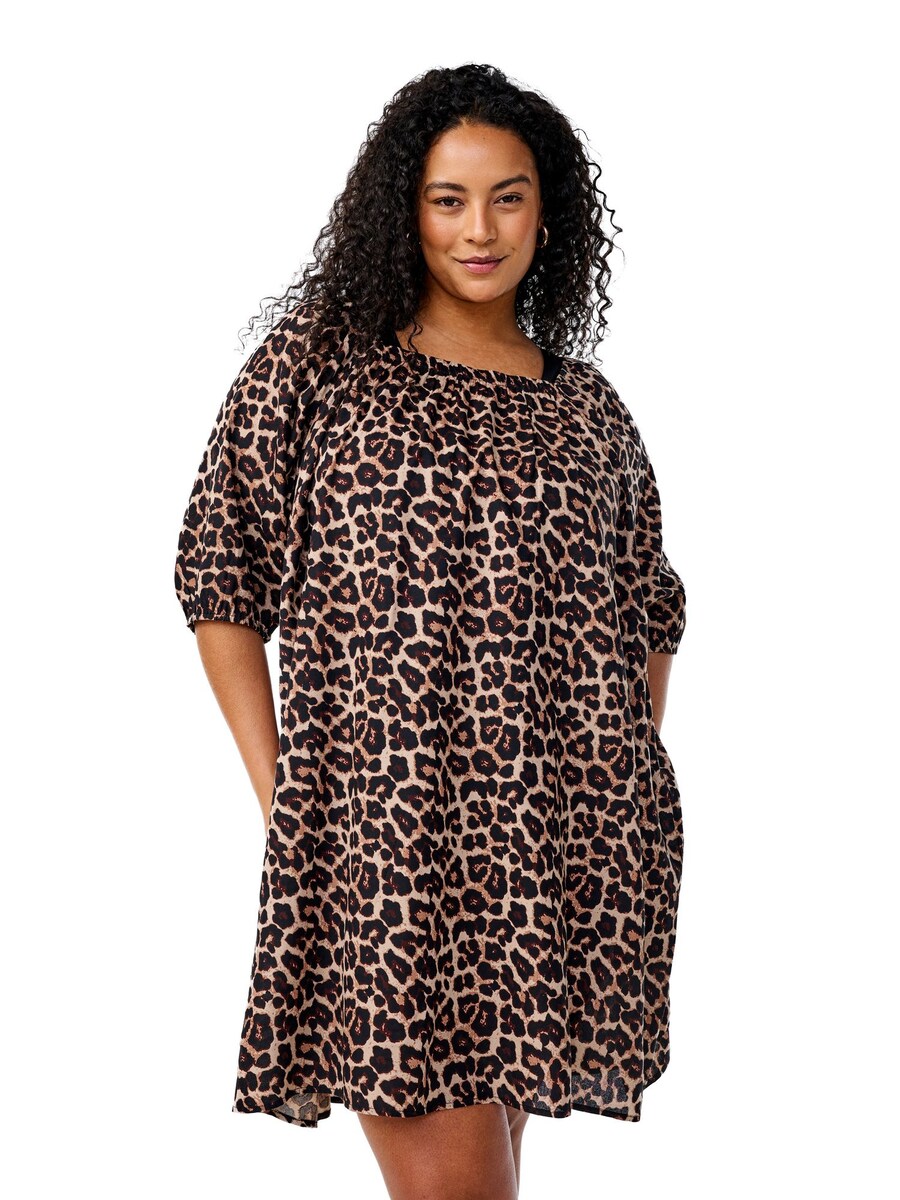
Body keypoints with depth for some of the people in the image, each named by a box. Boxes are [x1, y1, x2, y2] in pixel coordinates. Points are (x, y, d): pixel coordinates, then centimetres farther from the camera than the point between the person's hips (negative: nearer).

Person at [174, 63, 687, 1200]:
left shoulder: (589, 410, 14)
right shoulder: (316, 360, 4)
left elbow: (650, 616, 22)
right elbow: (221, 575, 3)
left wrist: (631, 789, 11)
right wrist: (278, 795, -3)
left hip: (563, 851, 4)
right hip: (381, 839, -3)